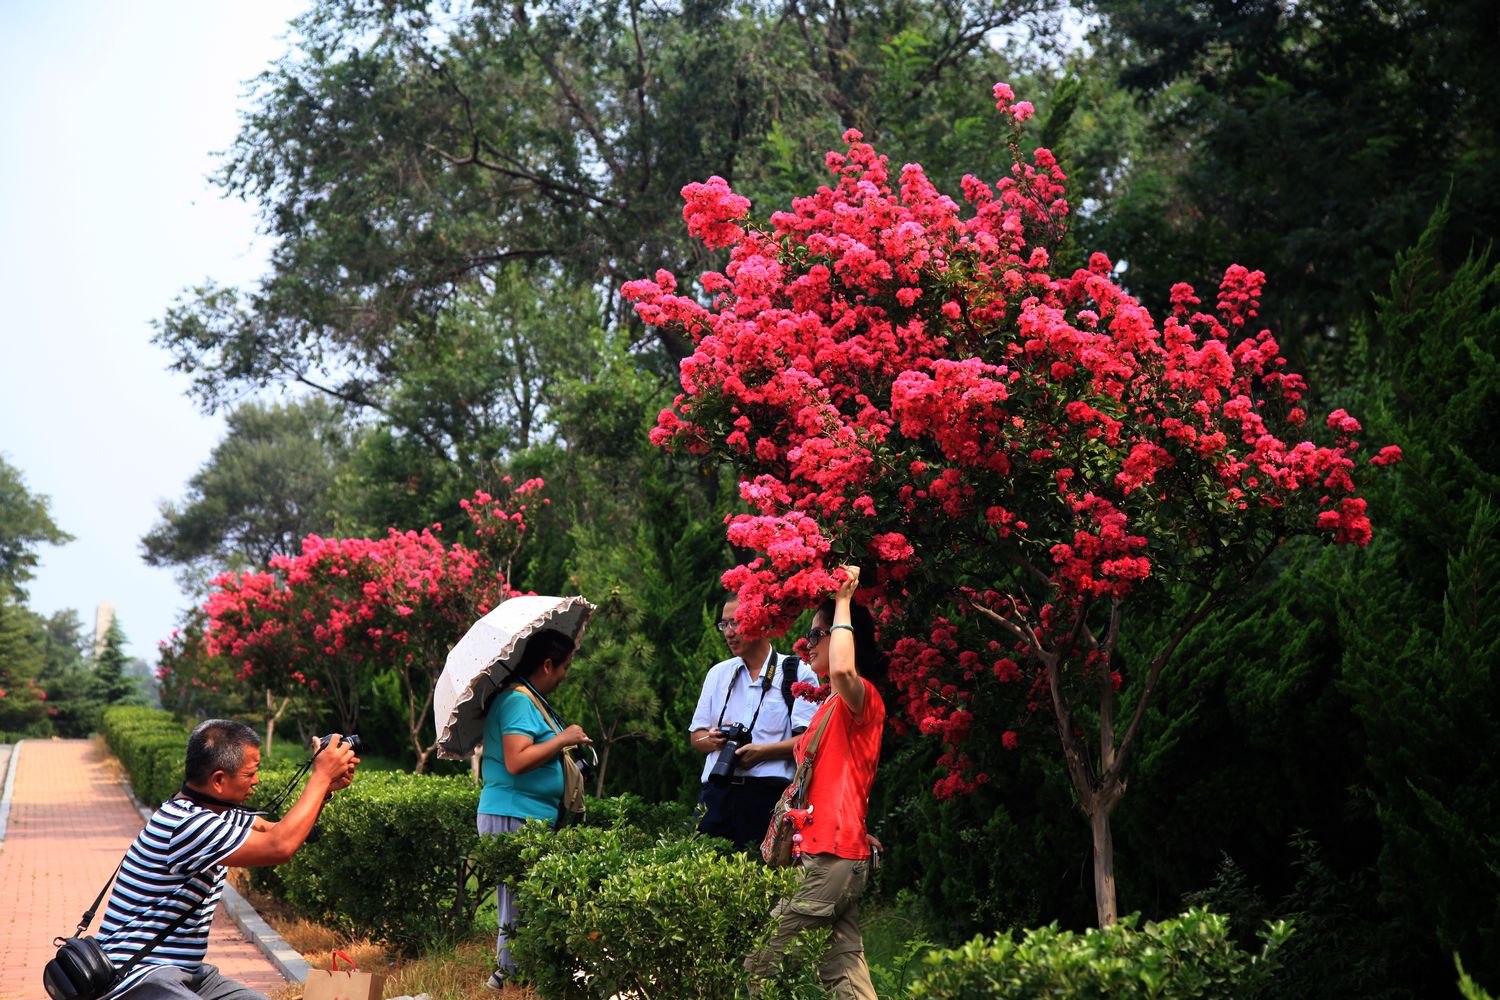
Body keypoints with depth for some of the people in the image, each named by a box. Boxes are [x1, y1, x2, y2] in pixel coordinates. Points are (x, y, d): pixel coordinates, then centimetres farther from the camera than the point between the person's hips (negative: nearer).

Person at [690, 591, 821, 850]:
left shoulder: (797, 673, 4)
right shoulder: (718, 673, 20)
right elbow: (695, 736, 22)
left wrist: (762, 751, -16)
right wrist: (712, 739, -1)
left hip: (767, 793, -4)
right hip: (716, 791, 4)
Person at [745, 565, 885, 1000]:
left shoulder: (862, 698, -9)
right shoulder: (831, 706, 22)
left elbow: (842, 670, -33)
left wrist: (843, 601, -21)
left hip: (831, 856, -10)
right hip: (830, 854, 10)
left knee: (760, 964, -7)